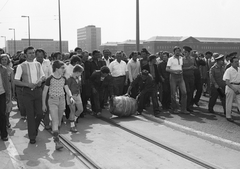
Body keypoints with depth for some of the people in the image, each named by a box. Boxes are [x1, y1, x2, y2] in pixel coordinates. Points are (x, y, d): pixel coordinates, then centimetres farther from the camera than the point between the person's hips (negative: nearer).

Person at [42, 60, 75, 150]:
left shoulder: (63, 79, 3)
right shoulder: (50, 79, -10)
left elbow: (67, 89, 8)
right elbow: (44, 92, -3)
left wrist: (70, 97, -13)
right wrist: (43, 104, -2)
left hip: (62, 100, 5)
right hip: (52, 101, -5)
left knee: (59, 120, 11)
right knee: (55, 120, -14)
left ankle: (56, 135, 29)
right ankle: (57, 141, -18)